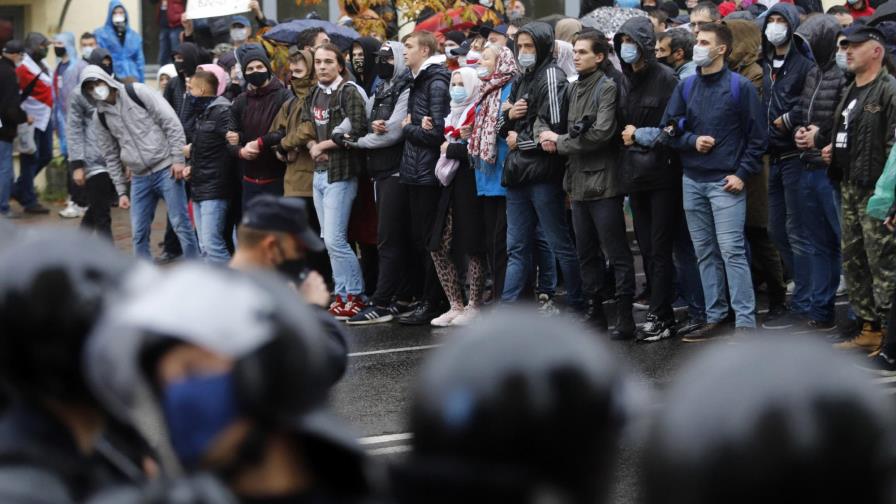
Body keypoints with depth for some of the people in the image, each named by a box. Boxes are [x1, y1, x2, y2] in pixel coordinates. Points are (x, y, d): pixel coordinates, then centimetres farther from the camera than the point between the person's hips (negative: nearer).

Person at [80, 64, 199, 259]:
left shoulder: (138, 93, -7)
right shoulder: (101, 116, 8)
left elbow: (172, 123, -8)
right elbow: (111, 156, 14)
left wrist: (178, 159, -12)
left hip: (166, 169, -5)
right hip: (139, 178, 5)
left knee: (181, 224, -4)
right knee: (139, 233, 4)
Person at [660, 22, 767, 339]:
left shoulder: (740, 87, -3)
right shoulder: (686, 87, 11)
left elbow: (756, 137, -2)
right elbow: (669, 130, 12)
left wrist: (742, 174, -9)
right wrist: (692, 140, -7)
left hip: (726, 182, -5)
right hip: (692, 182, 5)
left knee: (732, 251, -11)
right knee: (705, 254, 8)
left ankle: (745, 323, -11)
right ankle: (715, 319, 14)